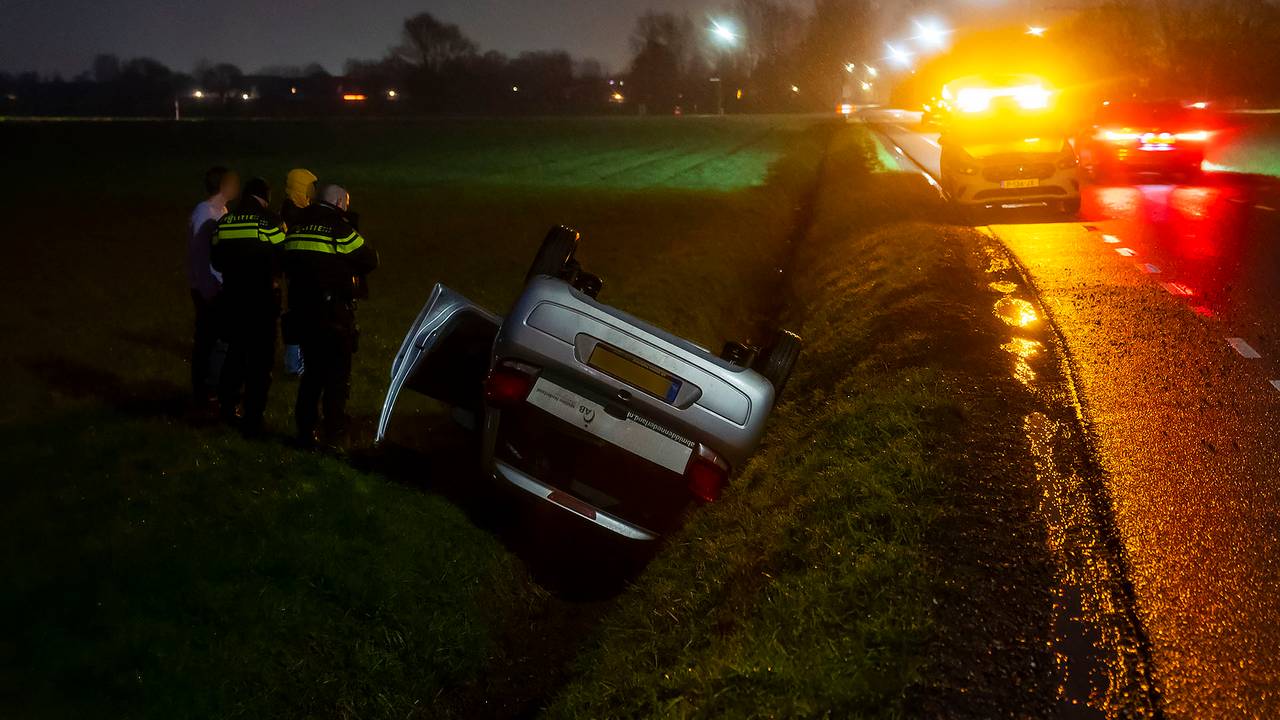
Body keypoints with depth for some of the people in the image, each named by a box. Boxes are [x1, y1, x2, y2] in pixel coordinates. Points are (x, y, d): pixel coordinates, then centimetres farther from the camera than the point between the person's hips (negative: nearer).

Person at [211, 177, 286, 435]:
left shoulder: (224, 222, 3)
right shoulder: (270, 221, -11)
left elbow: (217, 261, 10)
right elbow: (282, 260, -8)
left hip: (232, 298, 5)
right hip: (262, 300, -5)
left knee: (236, 352, 23)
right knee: (260, 361, 4)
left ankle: (227, 405, 32)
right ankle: (253, 420, 5)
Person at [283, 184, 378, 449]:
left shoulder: (296, 227, 8)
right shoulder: (340, 229, -12)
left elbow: (287, 265, 12)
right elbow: (370, 260, -8)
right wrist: (351, 272, 10)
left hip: (302, 311, 6)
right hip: (334, 314, -6)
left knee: (313, 371, 19)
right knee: (338, 376, 4)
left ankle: (305, 431, 21)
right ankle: (334, 436, 4)